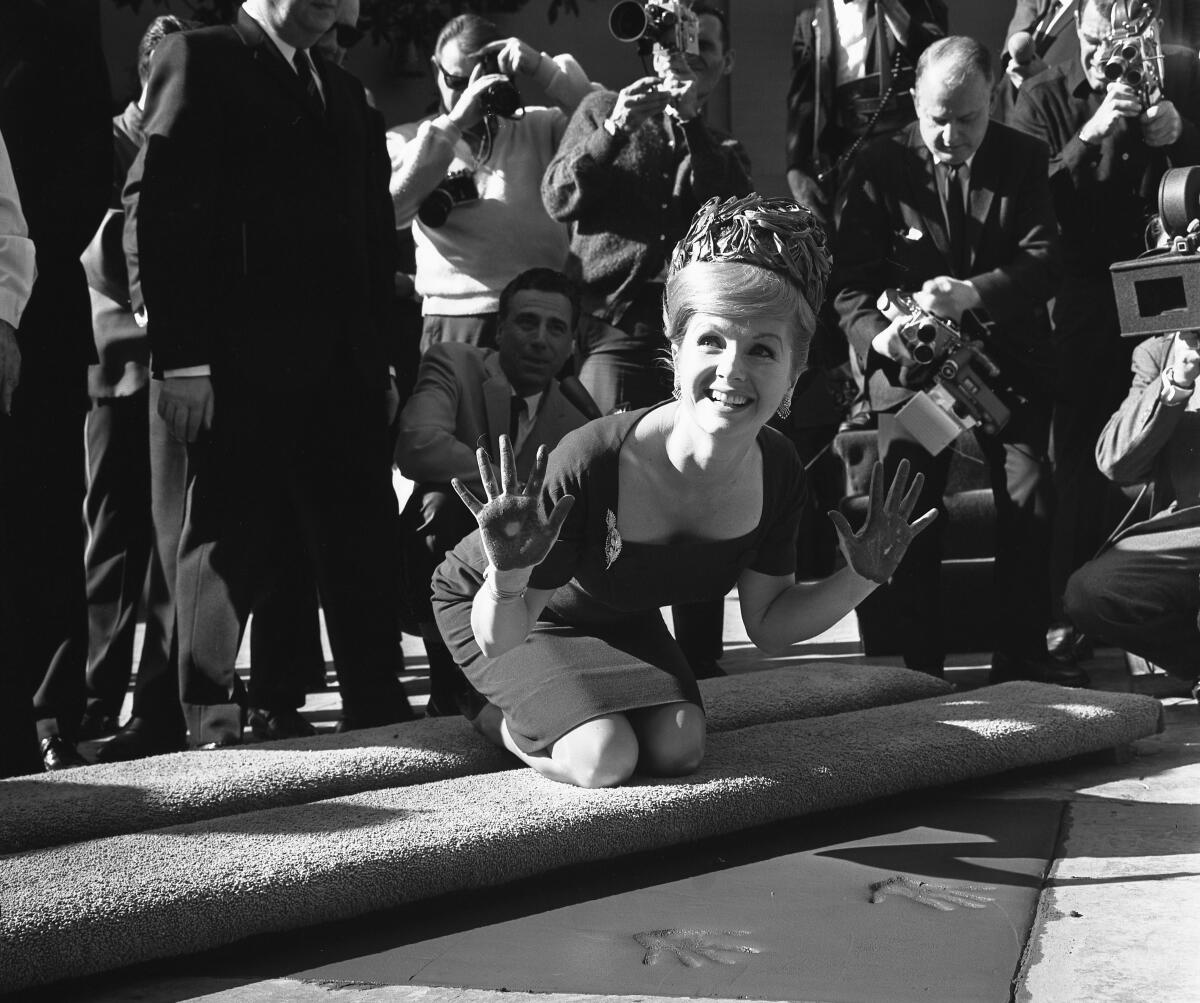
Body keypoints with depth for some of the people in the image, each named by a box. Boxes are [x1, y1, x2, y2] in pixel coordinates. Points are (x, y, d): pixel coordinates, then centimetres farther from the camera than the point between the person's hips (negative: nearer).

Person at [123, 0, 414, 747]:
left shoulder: (348, 94, 21)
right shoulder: (201, 61, 2)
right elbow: (156, 208, -8)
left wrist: (380, 359, 9)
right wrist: (182, 357, -15)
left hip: (343, 367, 6)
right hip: (241, 364, -5)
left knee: (364, 551, 4)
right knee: (232, 541, -1)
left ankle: (379, 712, 9)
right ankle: (210, 716, 9)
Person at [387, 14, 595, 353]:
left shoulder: (539, 127, 15)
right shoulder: (408, 141, 11)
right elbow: (389, 209, -8)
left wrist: (543, 69, -5)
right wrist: (452, 124, -10)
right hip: (458, 324, -1)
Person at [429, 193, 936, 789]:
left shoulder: (777, 472, -22)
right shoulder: (592, 465, -39)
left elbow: (768, 626, -7)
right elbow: (500, 641, -30)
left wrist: (861, 579, -19)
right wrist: (508, 579, -51)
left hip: (618, 618, 6)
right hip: (500, 605, -5)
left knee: (677, 748, -12)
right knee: (604, 758, -22)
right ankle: (492, 716, 9)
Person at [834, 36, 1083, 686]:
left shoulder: (1022, 158, 0)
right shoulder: (880, 167, -5)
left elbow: (1044, 259, -10)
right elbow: (851, 280, -8)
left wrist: (974, 291, -28)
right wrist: (875, 334, -29)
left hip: (1007, 358, 2)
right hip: (910, 361, -1)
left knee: (1030, 499, -2)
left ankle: (1021, 656, 11)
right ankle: (920, 665, 5)